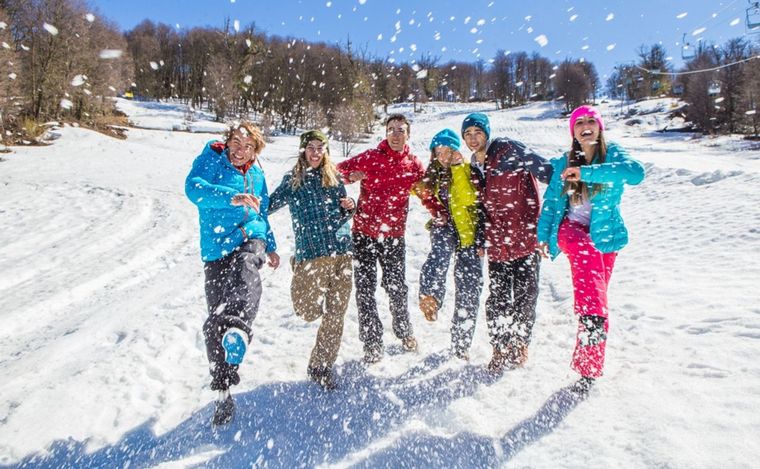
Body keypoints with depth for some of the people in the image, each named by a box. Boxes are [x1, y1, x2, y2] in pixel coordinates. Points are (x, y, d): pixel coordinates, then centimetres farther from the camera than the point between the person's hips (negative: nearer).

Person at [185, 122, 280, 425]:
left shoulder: (256, 174, 16)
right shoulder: (210, 161, 2)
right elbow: (194, 188, -20)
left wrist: (270, 247, 32)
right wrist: (233, 197, -34)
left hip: (249, 238, 2)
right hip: (216, 249, -1)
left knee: (246, 269, -37)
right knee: (215, 321, -1)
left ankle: (238, 329, -64)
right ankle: (223, 390, 13)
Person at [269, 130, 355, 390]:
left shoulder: (334, 178, 13)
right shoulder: (292, 181, 4)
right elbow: (269, 205, 1)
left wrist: (349, 207, 0)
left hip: (341, 252, 3)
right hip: (311, 252, -3)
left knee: (335, 315, 4)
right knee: (309, 311, -3)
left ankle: (321, 366, 21)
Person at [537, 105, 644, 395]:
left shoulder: (613, 154, -2)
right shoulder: (563, 163, 6)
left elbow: (636, 172, -24)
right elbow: (551, 202, 11)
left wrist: (586, 172, -30)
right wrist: (543, 235, 2)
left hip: (605, 234, -1)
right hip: (571, 229, 1)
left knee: (599, 296, -2)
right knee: (587, 252, -34)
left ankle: (589, 368, 5)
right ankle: (593, 316, -46)